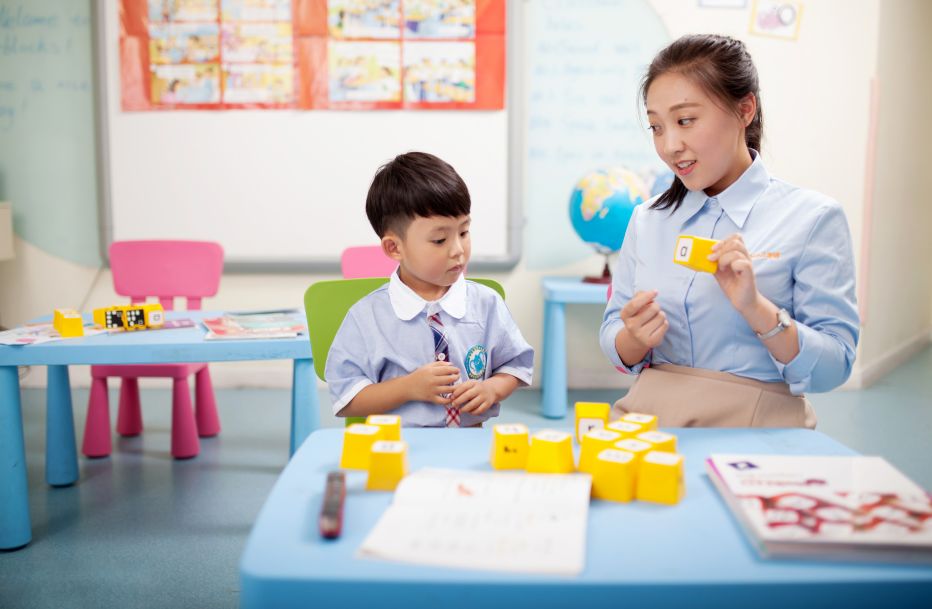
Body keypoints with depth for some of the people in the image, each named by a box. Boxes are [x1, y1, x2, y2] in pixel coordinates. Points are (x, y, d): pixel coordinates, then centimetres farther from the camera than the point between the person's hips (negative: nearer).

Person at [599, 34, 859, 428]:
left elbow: (832, 369, -5)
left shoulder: (813, 218, -3)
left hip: (754, 424, -2)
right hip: (649, 416, 3)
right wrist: (636, 338, -11)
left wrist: (755, 308, -19)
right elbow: (615, 348, 11)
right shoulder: (646, 220, 9)